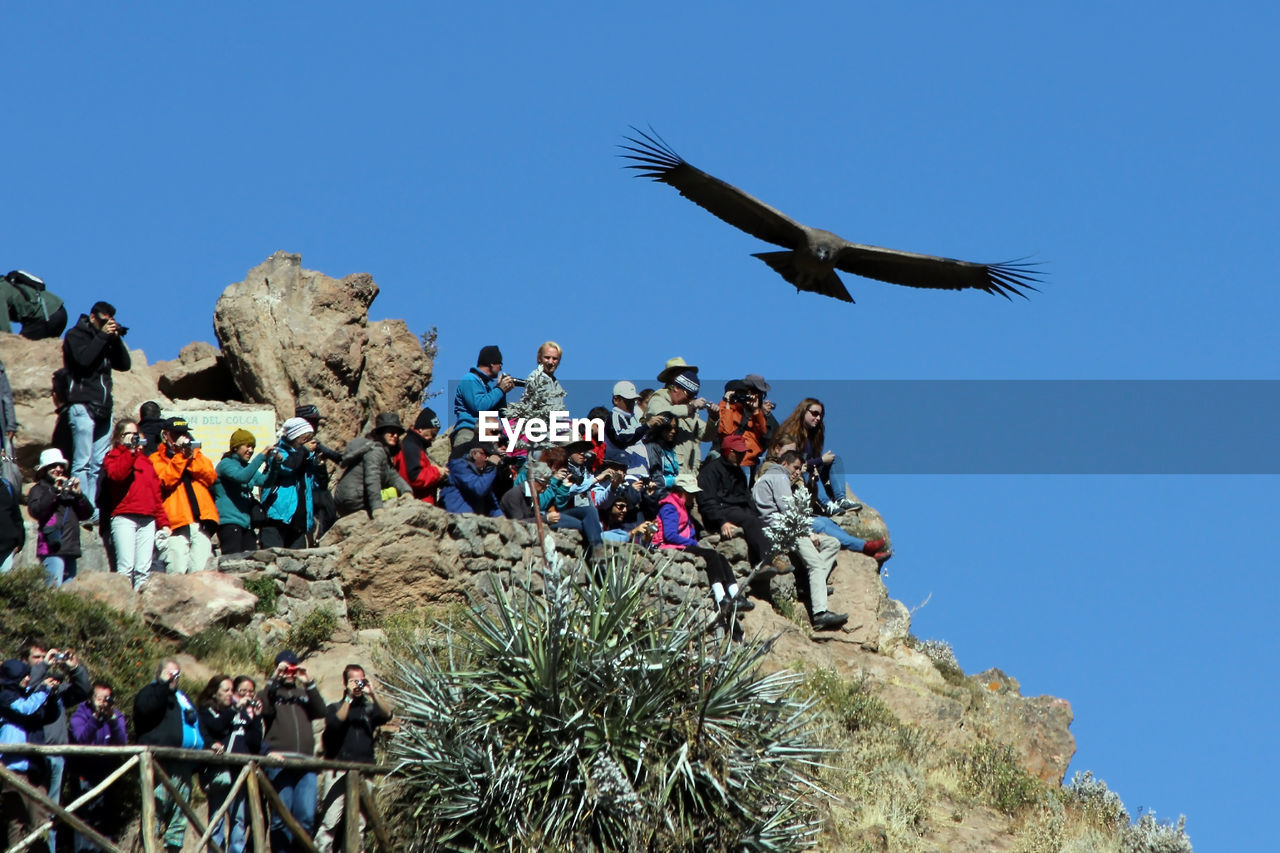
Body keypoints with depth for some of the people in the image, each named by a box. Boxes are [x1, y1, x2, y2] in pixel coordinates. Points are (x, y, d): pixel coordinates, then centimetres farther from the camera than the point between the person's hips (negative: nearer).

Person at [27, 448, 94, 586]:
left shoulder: (69, 488, 21)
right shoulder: (39, 489, 5)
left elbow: (87, 514, 15)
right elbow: (35, 511, -15)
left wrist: (78, 494, -1)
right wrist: (54, 491, -13)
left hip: (71, 550, 7)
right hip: (52, 549, -7)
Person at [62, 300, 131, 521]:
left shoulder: (106, 338, 20)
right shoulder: (75, 335, 2)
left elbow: (124, 364, 12)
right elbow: (84, 358, -17)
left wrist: (116, 339, 1)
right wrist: (103, 336, -10)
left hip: (103, 408, 7)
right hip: (82, 406, -7)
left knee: (100, 464, 2)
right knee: (83, 462, -11)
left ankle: (94, 509, 2)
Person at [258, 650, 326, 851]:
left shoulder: (304, 694, 23)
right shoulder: (272, 692, 14)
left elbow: (320, 712, 6)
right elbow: (264, 708, -8)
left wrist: (309, 683, -1)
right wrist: (274, 679, -8)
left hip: (305, 761, 3)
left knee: (306, 816, -7)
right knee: (281, 816, -5)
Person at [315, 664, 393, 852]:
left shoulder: (370, 708, 17)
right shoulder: (335, 708, 13)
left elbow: (387, 715, -4)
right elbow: (336, 722, -9)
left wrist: (373, 694, -12)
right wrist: (349, 697, -7)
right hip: (339, 771, -2)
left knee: (358, 823, 0)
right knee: (330, 820, -12)